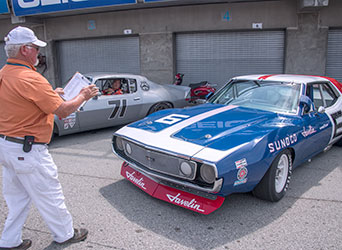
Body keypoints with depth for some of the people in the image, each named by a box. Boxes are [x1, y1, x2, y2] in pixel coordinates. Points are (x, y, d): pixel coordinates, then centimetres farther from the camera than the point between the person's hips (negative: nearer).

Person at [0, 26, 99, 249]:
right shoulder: (30, 78, -23)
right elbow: (63, 111, -20)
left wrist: (50, 94, 17)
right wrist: (83, 96, -4)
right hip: (27, 150, -9)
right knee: (49, 196, 9)